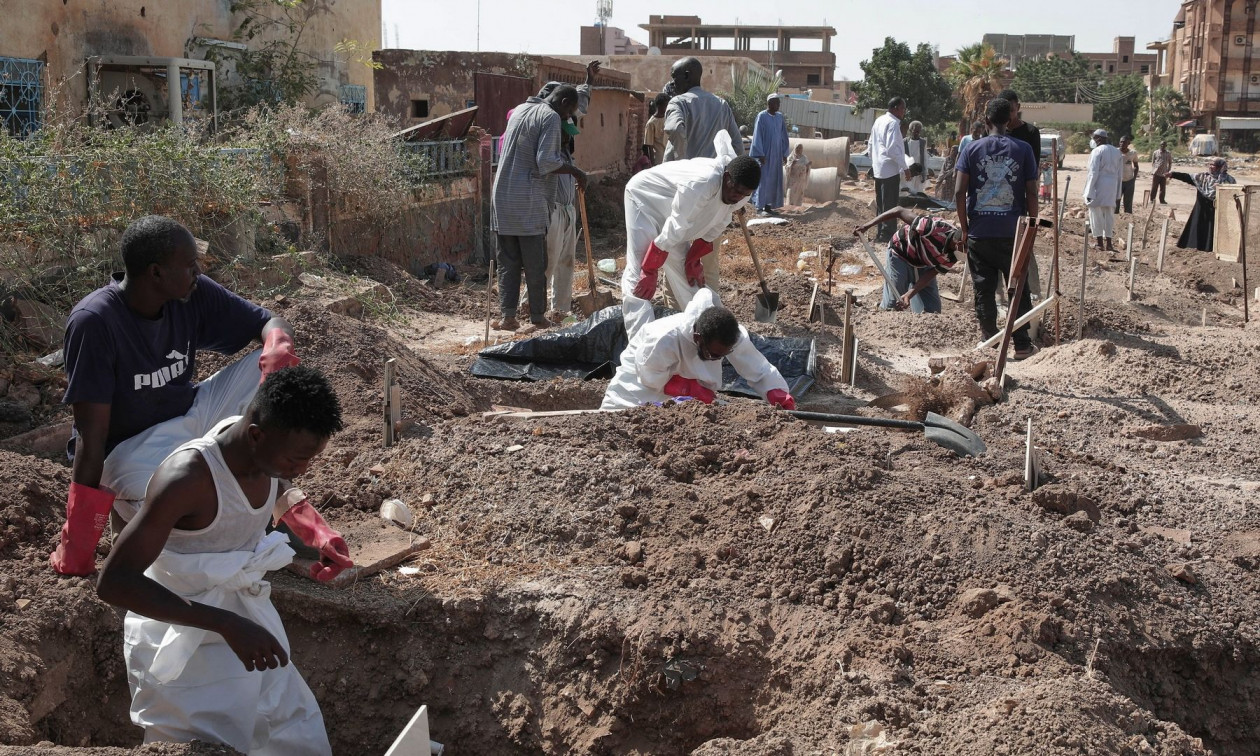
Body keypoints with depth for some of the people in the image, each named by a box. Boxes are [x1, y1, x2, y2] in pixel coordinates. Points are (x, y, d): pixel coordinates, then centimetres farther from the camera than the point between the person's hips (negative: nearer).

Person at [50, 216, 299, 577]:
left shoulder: (194, 294, -10)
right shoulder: (93, 322, -26)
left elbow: (269, 322, -1)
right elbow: (91, 435, -26)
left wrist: (277, 345, -28)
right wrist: (77, 540, -27)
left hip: (190, 415, 6)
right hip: (129, 447, -6)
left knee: (274, 366, -13)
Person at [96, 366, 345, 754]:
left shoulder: (266, 451, -9)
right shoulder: (187, 478, -31)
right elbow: (115, 582, -33)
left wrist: (315, 528, -3)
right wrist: (226, 624, -37)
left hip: (246, 627, 7)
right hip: (181, 649, -7)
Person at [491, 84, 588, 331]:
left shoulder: (520, 110, 17)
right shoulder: (550, 117, -8)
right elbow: (545, 162, -18)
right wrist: (574, 170, -5)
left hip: (503, 197, 7)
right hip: (529, 202, -7)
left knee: (508, 261, 8)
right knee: (535, 262, 3)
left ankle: (507, 316, 5)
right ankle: (538, 316, 9)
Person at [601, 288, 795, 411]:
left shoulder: (734, 336, -28)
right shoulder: (665, 340, -42)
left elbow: (760, 370, -17)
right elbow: (651, 377, -26)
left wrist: (781, 397, -34)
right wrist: (692, 389, -30)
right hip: (642, 385, -4)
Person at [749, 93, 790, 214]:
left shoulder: (780, 117, 8)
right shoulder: (762, 116, -9)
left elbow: (784, 136, 13)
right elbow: (757, 136, -11)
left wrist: (785, 153, 10)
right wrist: (760, 154, -15)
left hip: (776, 153, 6)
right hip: (765, 152, -6)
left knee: (774, 179, 5)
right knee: (764, 178, -5)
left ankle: (768, 204, 9)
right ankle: (760, 204, -2)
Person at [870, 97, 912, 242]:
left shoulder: (879, 121, 12)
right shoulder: (893, 123, -15)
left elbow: (871, 144, 18)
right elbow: (893, 149, -22)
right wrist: (905, 168, -17)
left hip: (878, 169, 9)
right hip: (890, 170, -9)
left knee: (881, 204, 14)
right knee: (890, 205, -4)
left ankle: (881, 233, 20)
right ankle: (887, 234, -2)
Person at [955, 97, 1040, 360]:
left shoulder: (972, 149, -1)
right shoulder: (1023, 150, -1)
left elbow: (959, 192, -5)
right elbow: (1031, 192, -4)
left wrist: (964, 226, 4)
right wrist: (1033, 223, 9)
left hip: (979, 232, 0)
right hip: (1013, 232, 0)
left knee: (984, 290, 10)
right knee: (1018, 289, 10)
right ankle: (1022, 345, 11)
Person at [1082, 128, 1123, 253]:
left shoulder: (1097, 151, -9)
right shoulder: (1117, 152, 12)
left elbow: (1093, 173, -13)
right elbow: (1120, 174, 14)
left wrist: (1089, 192, -11)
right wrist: (1118, 194, 18)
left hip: (1099, 186, -6)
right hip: (1112, 186, 6)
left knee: (1096, 213, 2)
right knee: (1109, 214, 11)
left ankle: (1099, 242, 2)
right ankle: (1108, 243, 12)